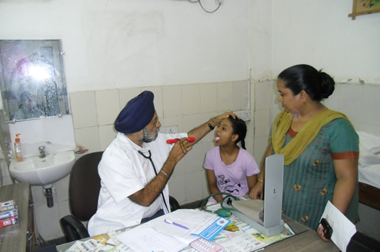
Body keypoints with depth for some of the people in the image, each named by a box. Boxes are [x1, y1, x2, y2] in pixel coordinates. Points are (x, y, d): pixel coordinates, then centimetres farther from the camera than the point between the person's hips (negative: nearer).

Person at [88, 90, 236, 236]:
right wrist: (172, 160, -23)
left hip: (156, 215, 7)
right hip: (121, 227, -7)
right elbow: (145, 199, -25)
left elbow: (187, 138, 15)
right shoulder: (114, 157, -22)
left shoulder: (153, 140, 1)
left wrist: (215, 121, 15)